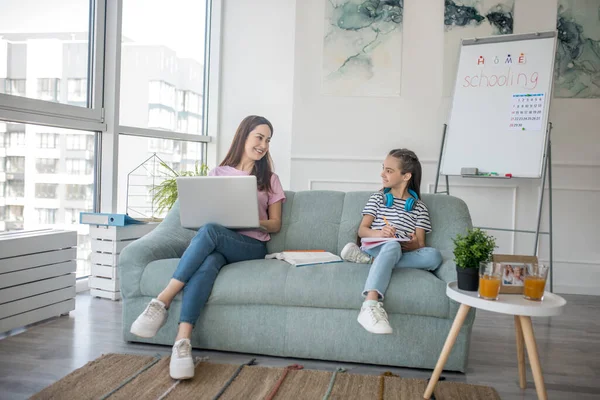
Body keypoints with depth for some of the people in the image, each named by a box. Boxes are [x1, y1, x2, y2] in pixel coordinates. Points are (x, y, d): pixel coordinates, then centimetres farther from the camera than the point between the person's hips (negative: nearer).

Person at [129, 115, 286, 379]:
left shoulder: (269, 179, 15)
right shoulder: (217, 173, 19)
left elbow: (276, 225, 12)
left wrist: (254, 221, -11)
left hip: (251, 245, -1)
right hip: (216, 243, 2)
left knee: (209, 231, -36)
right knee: (207, 263, -39)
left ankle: (162, 302, -39)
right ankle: (183, 342, -47)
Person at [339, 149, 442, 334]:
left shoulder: (419, 207, 12)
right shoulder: (378, 197, 13)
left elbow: (420, 245, 6)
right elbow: (362, 230, 5)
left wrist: (414, 244, -20)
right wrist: (379, 233, -18)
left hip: (405, 255, 2)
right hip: (376, 247, -2)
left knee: (434, 256, -29)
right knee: (392, 245, -38)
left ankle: (369, 260, -29)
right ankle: (370, 305, -57)